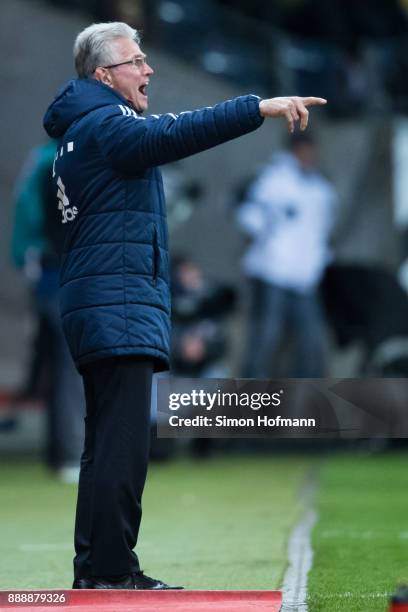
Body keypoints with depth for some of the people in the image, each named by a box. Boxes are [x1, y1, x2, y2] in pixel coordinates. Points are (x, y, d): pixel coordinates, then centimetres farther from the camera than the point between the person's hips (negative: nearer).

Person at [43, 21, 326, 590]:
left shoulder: (78, 133, 23)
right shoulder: (104, 123, -9)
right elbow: (175, 134, -27)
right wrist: (260, 108, -32)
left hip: (98, 306, 11)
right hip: (119, 305, -11)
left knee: (109, 443, 12)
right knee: (123, 443, -13)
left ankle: (97, 568, 14)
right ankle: (108, 570, -14)